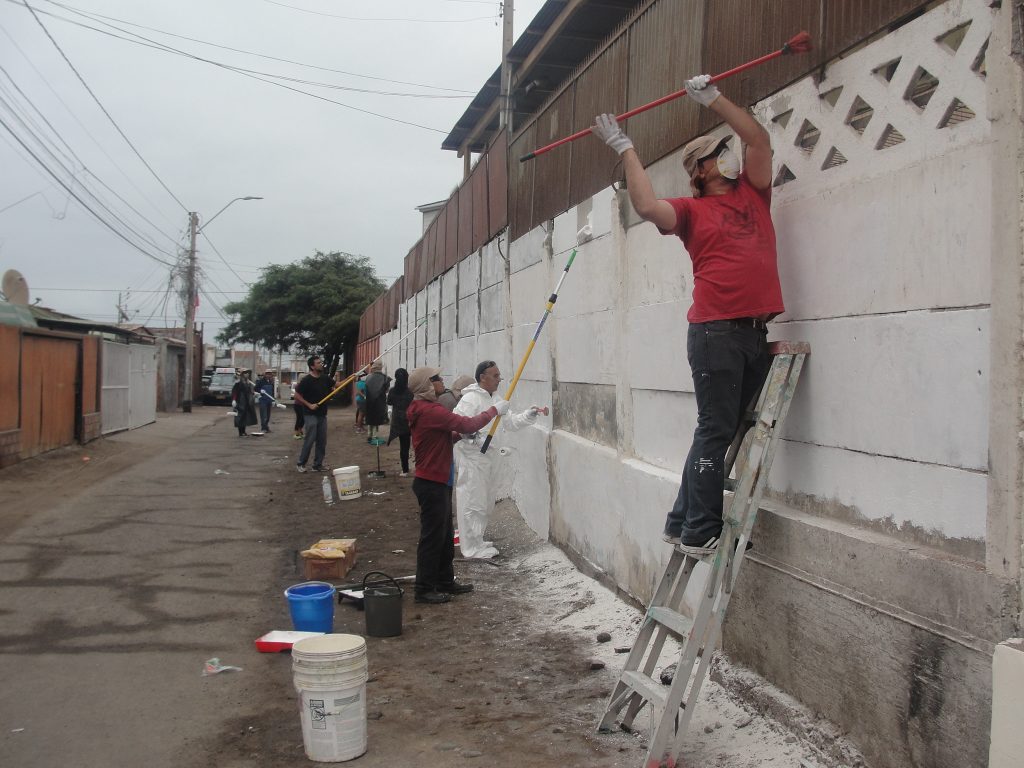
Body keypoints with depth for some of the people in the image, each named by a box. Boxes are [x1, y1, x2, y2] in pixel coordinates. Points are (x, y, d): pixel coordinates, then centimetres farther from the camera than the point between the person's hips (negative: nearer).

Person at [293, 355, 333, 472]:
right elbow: (297, 395, -9)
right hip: (310, 415, -6)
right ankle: (300, 464, 7)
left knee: (322, 441, 7)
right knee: (309, 440, -7)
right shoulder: (306, 380, -12)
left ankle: (317, 465, 15)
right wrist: (309, 405, -15)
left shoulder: (325, 378, 5)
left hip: (322, 414, 6)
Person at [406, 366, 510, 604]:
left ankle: (445, 581, 29)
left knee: (445, 535, 18)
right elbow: (468, 424, -24)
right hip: (431, 484, -11)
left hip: (436, 482, 11)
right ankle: (424, 589, 8)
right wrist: (494, 410, -12)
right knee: (432, 536, -1)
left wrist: (461, 434, 1)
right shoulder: (431, 411, -22)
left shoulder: (424, 409, 12)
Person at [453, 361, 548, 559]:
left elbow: (511, 422, 15)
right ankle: (472, 548, 3)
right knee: (473, 502, -4)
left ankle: (477, 541, 29)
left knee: (486, 502, 17)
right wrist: (471, 433, -35)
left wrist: (531, 414, 4)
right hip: (471, 458, -10)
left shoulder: (493, 400, 15)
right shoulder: (471, 398, -14)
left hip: (485, 457, 10)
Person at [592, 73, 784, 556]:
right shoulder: (691, 210, 3)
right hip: (715, 331, -6)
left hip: (757, 331, 6)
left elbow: (759, 140, 13)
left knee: (724, 431, 8)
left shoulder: (752, 193, 19)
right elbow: (646, 207, -15)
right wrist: (625, 149, -7)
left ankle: (682, 521, 18)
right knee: (716, 430, -6)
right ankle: (698, 532, 2)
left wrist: (713, 100, 12)